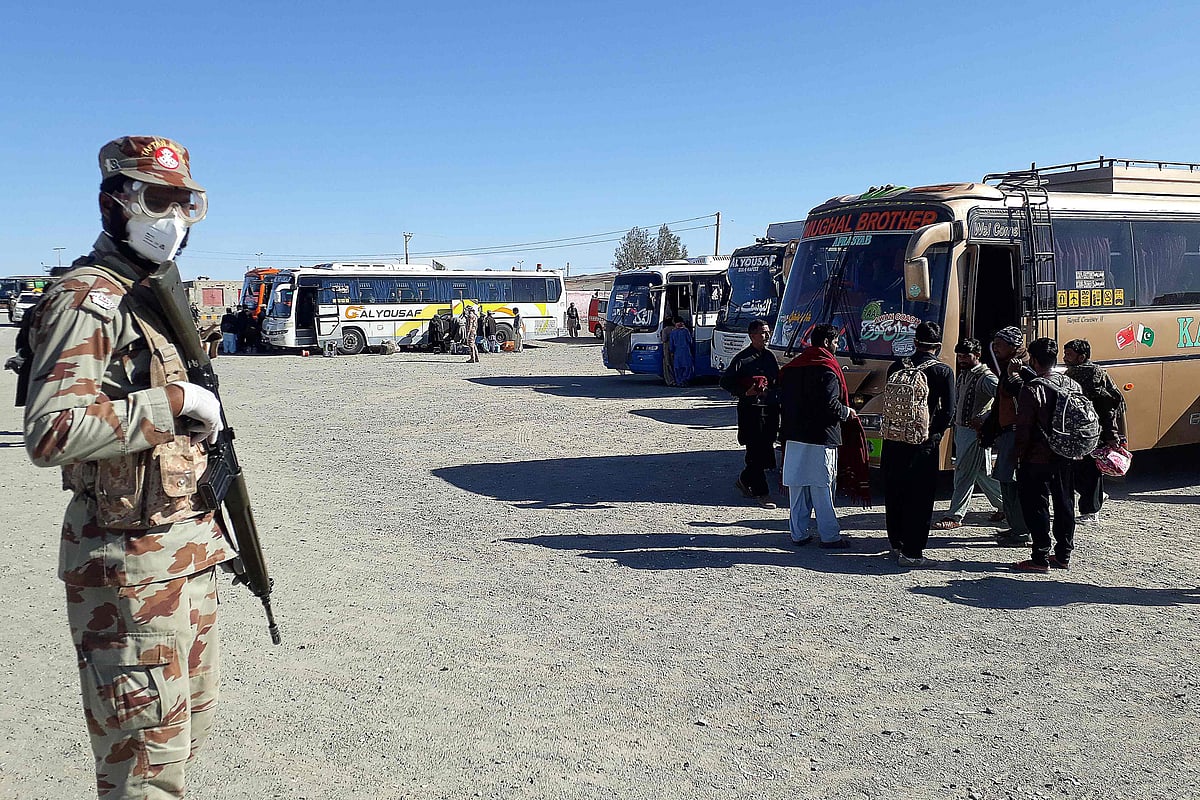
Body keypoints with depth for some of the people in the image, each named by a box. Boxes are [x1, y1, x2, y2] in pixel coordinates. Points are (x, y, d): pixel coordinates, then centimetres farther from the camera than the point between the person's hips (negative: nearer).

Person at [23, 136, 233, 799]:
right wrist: (176, 401, -23)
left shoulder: (161, 297, 14)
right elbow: (50, 433, -28)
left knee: (190, 728, 20)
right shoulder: (88, 299, -14)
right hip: (129, 565, -9)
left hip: (187, 550, 9)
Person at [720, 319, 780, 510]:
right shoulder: (742, 359, -6)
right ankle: (761, 493, 1)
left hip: (770, 410, 6)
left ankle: (744, 480, 30)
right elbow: (725, 381, -5)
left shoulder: (770, 356, 13)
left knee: (765, 451, 9)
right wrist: (745, 392, -17)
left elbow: (778, 381, 22)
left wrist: (771, 392, 2)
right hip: (751, 410, -6)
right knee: (756, 452, -6)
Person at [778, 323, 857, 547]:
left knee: (797, 488, 10)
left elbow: (782, 402, 15)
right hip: (820, 437, -7)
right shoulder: (827, 369, -12)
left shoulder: (790, 368, 12)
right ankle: (829, 536, 5)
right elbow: (830, 405, -18)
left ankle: (799, 533, 15)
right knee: (822, 489, -1)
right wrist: (847, 412, 0)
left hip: (793, 436, 7)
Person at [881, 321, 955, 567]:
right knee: (920, 498, 2)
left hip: (894, 442, 4)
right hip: (924, 444, -4)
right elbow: (948, 411, -6)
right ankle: (911, 552, 2)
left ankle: (896, 544, 27)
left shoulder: (897, 367, 5)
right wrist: (934, 433, 7)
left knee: (894, 494, 15)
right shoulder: (943, 372, -5)